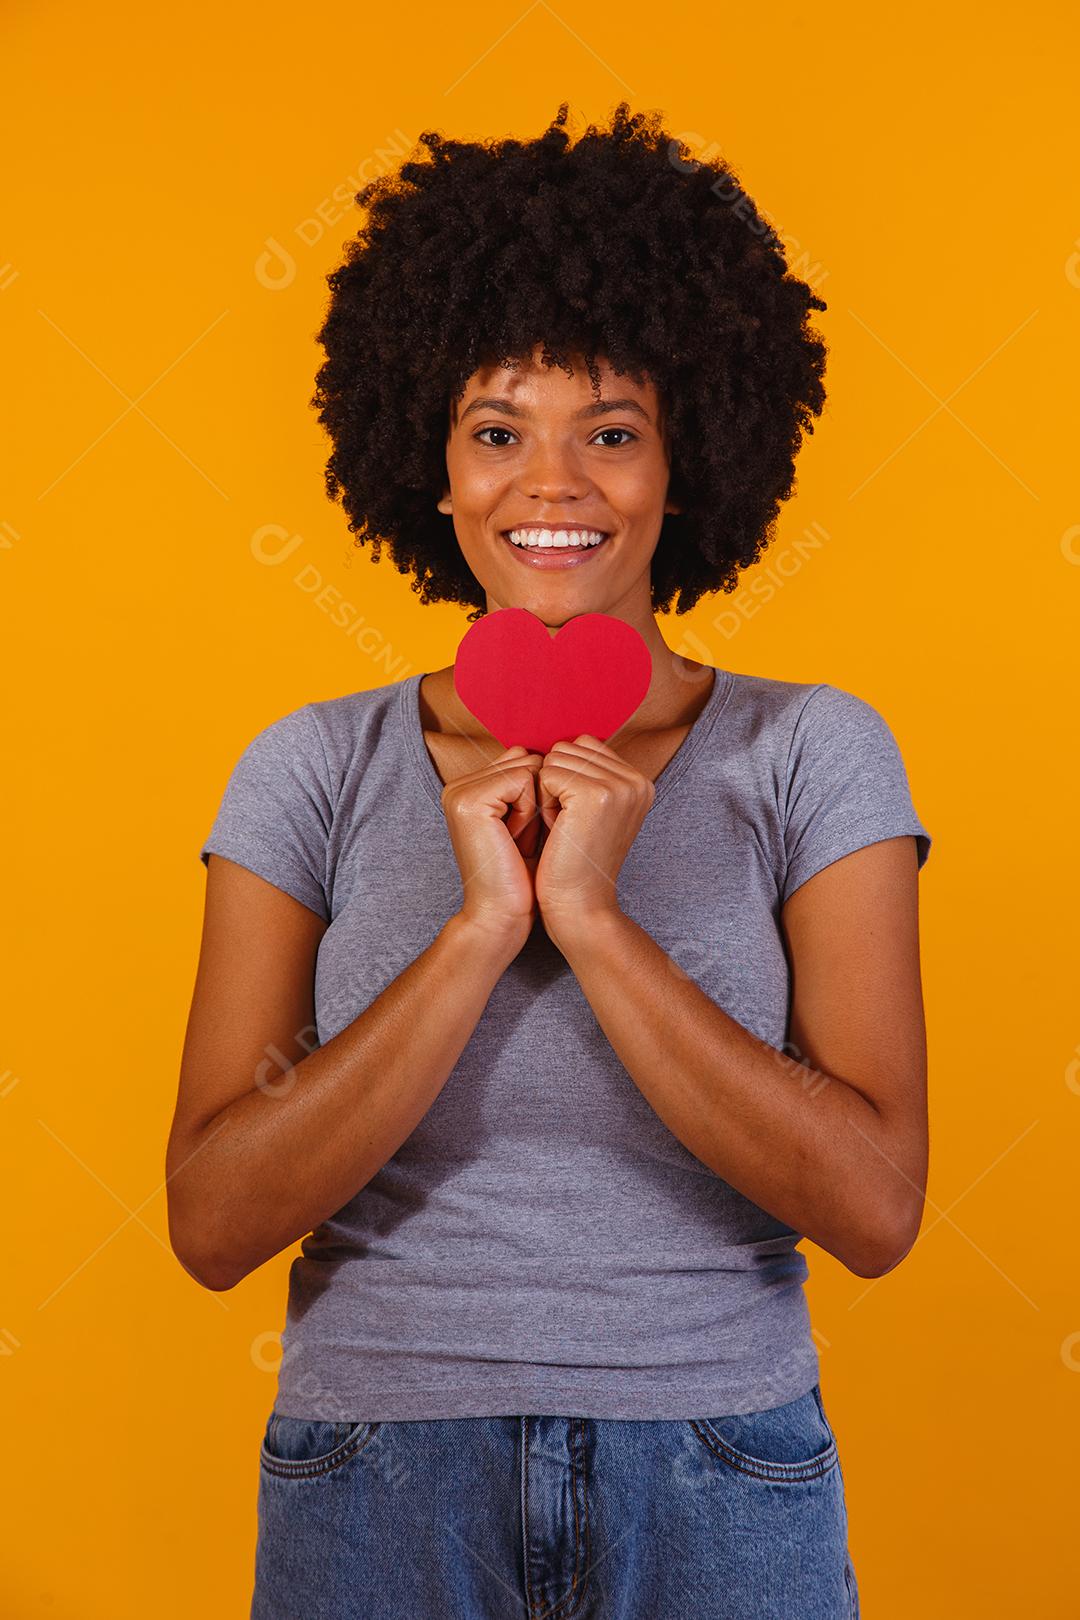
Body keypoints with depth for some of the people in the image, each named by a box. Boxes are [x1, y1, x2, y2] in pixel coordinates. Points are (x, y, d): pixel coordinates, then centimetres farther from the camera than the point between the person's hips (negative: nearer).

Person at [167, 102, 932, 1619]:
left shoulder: (815, 754, -5)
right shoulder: (313, 771, -3)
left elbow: (874, 1205, -12)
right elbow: (214, 1221, -10)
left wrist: (591, 915, -19)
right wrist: (480, 927, -19)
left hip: (721, 1497, 0)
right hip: (378, 1493, 1)